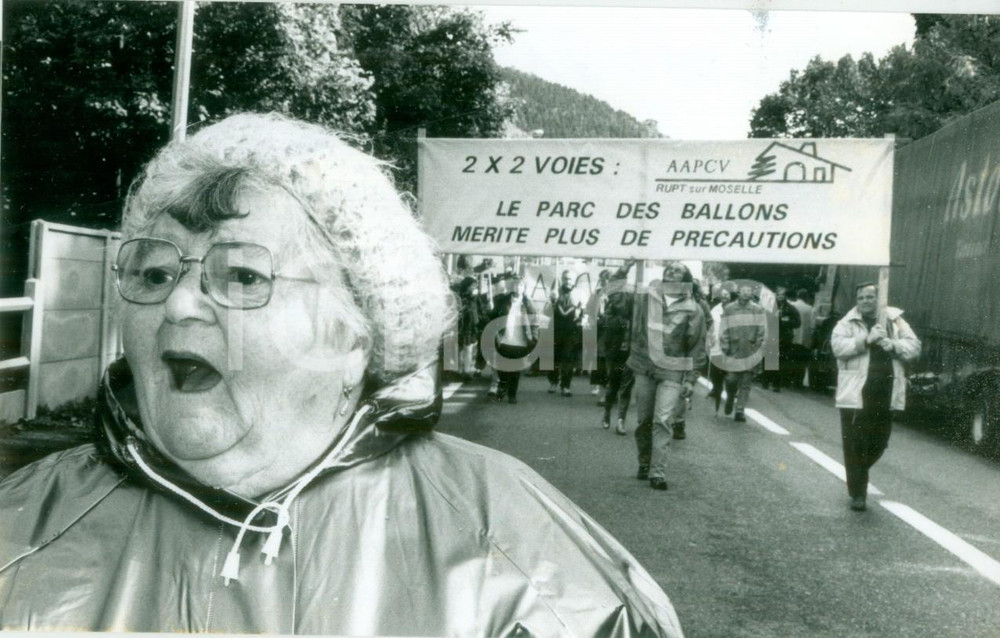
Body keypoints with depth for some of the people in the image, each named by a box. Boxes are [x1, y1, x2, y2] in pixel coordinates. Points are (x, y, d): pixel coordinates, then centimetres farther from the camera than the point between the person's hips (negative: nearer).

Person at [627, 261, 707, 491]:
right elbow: (636, 329, 14)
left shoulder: (693, 311, -4)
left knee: (663, 421, -11)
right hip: (644, 368, 3)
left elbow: (698, 348, 1)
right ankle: (644, 464, 27)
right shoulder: (645, 298, 1)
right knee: (644, 420, 10)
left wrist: (690, 379, -2)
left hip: (672, 373, -3)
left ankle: (657, 472, -8)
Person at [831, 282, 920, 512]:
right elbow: (837, 346, -14)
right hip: (855, 394, -3)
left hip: (885, 394, 3)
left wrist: (893, 345, -14)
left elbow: (914, 346, 4)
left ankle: (858, 475, 38)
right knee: (855, 444, -1)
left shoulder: (894, 320, 9)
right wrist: (866, 340, -23)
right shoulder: (847, 323, 1)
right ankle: (857, 494, 9)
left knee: (879, 442, 12)